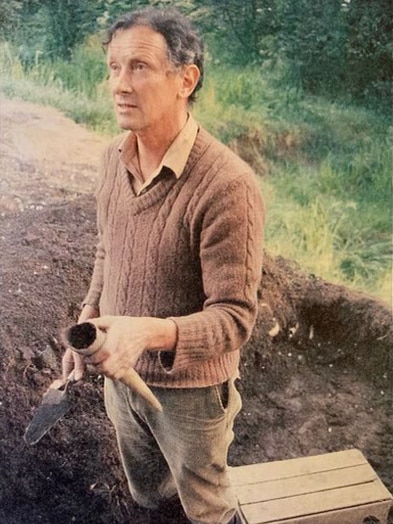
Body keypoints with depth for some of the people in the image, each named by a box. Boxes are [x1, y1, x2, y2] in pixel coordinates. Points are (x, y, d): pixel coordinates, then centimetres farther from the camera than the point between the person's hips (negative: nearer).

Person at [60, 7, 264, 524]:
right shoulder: (115, 157, -6)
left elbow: (234, 318, -27)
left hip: (190, 388, -6)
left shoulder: (228, 185, -29)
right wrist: (87, 322, 4)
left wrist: (150, 331, -42)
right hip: (120, 372, 6)